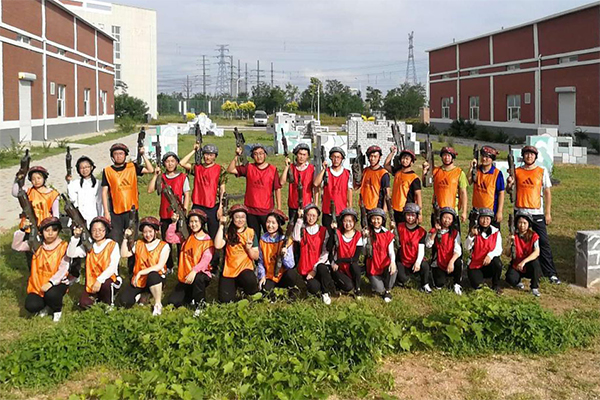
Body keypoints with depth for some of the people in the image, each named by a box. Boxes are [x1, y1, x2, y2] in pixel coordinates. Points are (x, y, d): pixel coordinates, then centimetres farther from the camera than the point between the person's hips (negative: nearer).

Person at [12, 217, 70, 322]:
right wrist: (22, 230, -21)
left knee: (51, 294, -35)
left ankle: (57, 310, 2)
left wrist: (51, 283, -31)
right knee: (31, 306, -22)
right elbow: (16, 246, -9)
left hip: (57, 282, -2)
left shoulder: (63, 246, -11)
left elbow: (63, 269, -18)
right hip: (37, 284, 2)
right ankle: (43, 305, 17)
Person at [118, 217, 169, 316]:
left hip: (155, 279, -4)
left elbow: (160, 266, -14)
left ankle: (158, 304, -20)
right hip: (139, 281, 4)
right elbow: (124, 254, 4)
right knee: (124, 301, -19)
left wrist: (141, 272, -19)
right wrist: (126, 238, -2)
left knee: (152, 275, -41)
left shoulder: (164, 246, -3)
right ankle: (139, 295, 17)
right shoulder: (138, 244, 11)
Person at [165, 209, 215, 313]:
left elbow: (206, 260, -21)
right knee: (172, 303, -8)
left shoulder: (208, 240, -8)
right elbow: (170, 238, 4)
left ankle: (200, 304, -15)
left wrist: (194, 271, -37)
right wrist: (174, 223, -7)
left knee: (198, 278, -41)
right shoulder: (186, 237, 9)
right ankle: (191, 297, 24)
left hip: (200, 274, -4)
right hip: (184, 277, 5)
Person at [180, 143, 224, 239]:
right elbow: (182, 163, -3)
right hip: (197, 206, 3)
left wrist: (220, 207, -8)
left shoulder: (220, 169, 0)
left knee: (214, 236, 3)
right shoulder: (197, 168, 10)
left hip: (213, 207, -3)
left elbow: (222, 190, -2)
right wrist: (194, 151, 1)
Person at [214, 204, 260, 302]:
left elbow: (256, 257, 4)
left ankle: (252, 297, 2)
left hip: (246, 268, -1)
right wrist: (221, 226, -10)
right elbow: (218, 245, -16)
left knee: (250, 281, -35)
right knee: (225, 300, -13)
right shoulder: (228, 232, 4)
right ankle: (235, 286, 22)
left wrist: (249, 248, -17)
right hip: (229, 269, 1)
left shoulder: (250, 232, 5)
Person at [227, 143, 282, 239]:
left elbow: (277, 189, 0)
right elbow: (230, 170, -2)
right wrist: (236, 156, -13)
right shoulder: (248, 168, 3)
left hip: (267, 210, -2)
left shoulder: (273, 170, -1)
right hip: (251, 210, 2)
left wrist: (279, 208, -3)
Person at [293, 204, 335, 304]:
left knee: (321, 267, -36)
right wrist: (299, 219, -17)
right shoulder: (302, 230, 7)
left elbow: (325, 252, -3)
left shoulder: (323, 231, 6)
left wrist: (315, 269, -13)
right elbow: (296, 238, -18)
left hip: (320, 267, 1)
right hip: (306, 269, 0)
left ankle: (326, 293, -13)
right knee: (314, 288, -29)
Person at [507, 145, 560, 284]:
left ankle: (551, 273, -1)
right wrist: (509, 183, -12)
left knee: (543, 243, -4)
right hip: (519, 212, 1)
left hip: (537, 213, -1)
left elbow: (547, 193, 4)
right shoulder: (516, 171, 7)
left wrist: (548, 213, 0)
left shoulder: (542, 171, 4)